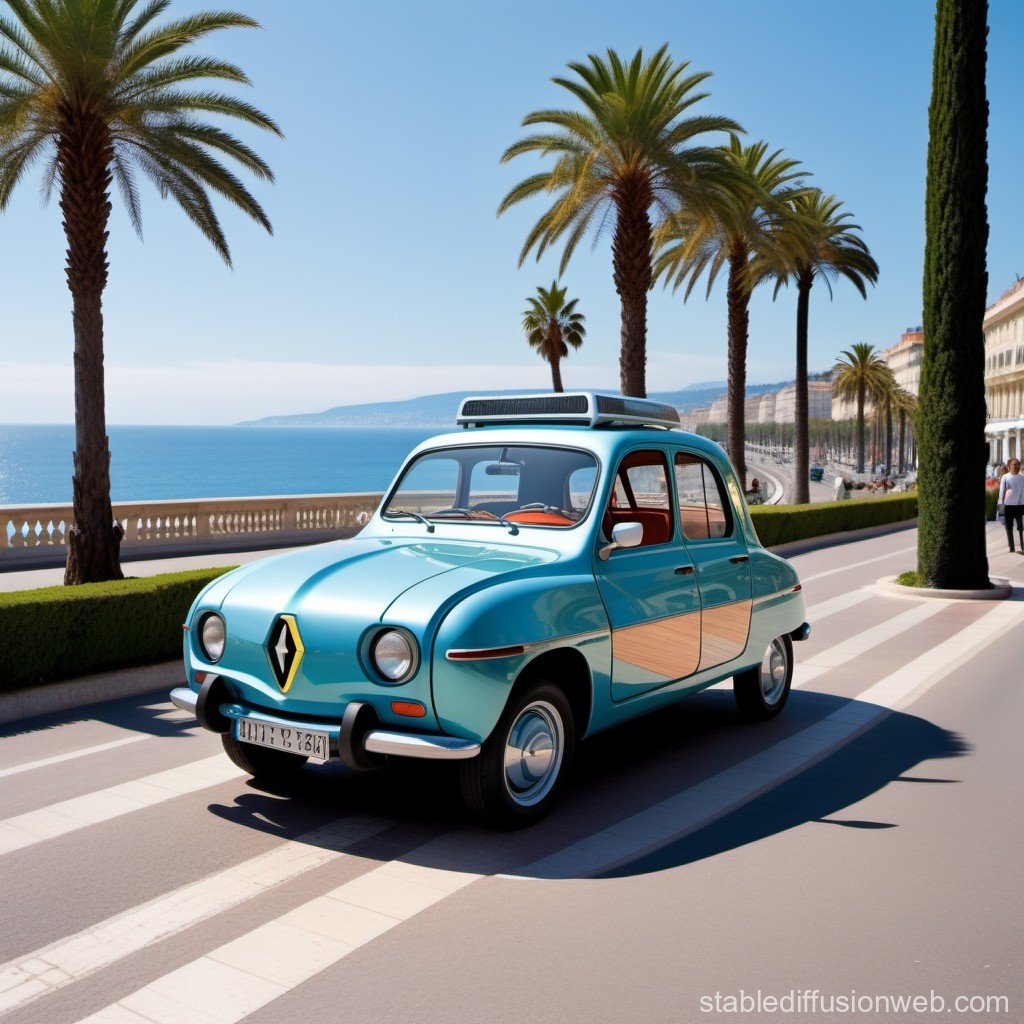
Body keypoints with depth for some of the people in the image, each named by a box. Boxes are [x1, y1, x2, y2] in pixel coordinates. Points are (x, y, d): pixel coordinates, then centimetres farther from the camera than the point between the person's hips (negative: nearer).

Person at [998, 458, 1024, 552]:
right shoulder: (1005, 477, -4)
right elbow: (1002, 491, -2)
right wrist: (1001, 504, -4)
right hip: (1009, 506, -1)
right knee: (1009, 527, 7)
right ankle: (1011, 547, 17)